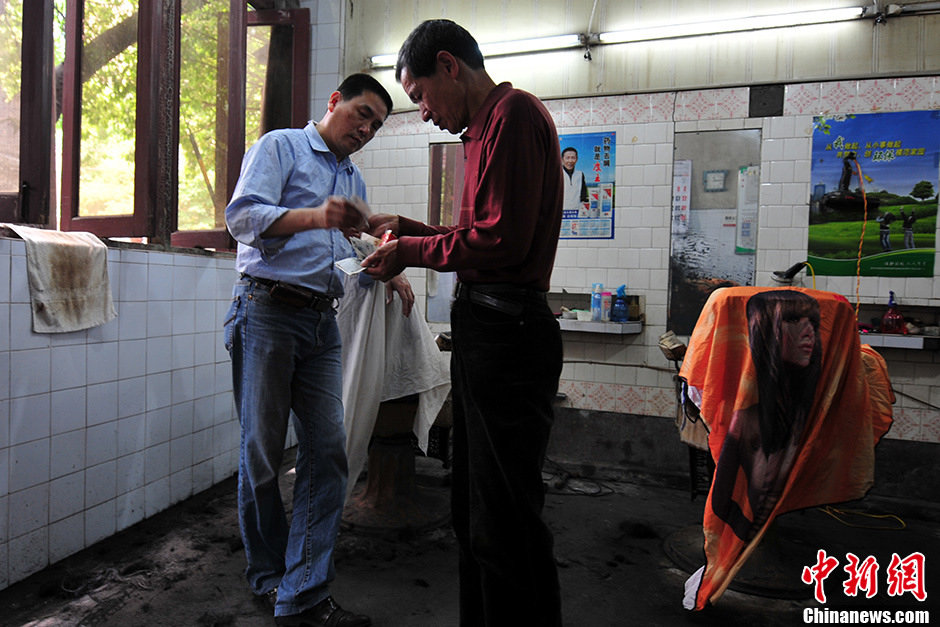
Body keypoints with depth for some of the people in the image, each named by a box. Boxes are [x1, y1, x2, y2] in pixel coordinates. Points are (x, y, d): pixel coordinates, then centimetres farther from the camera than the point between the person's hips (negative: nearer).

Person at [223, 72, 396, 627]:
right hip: (268, 310, -5)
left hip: (323, 321, 6)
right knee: (263, 450, 3)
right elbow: (242, 215, -11)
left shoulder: (355, 180, 23)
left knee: (329, 448, -3)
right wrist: (315, 216, -25)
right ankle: (268, 574, 23)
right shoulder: (280, 147, 4)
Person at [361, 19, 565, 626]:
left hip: (507, 330, -11)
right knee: (473, 509, 19)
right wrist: (406, 227, 20)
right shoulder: (486, 126, 21)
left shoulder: (514, 111, -9)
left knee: (505, 526, -2)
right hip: (485, 325, 11)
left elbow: (502, 239, -19)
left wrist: (413, 251, -6)